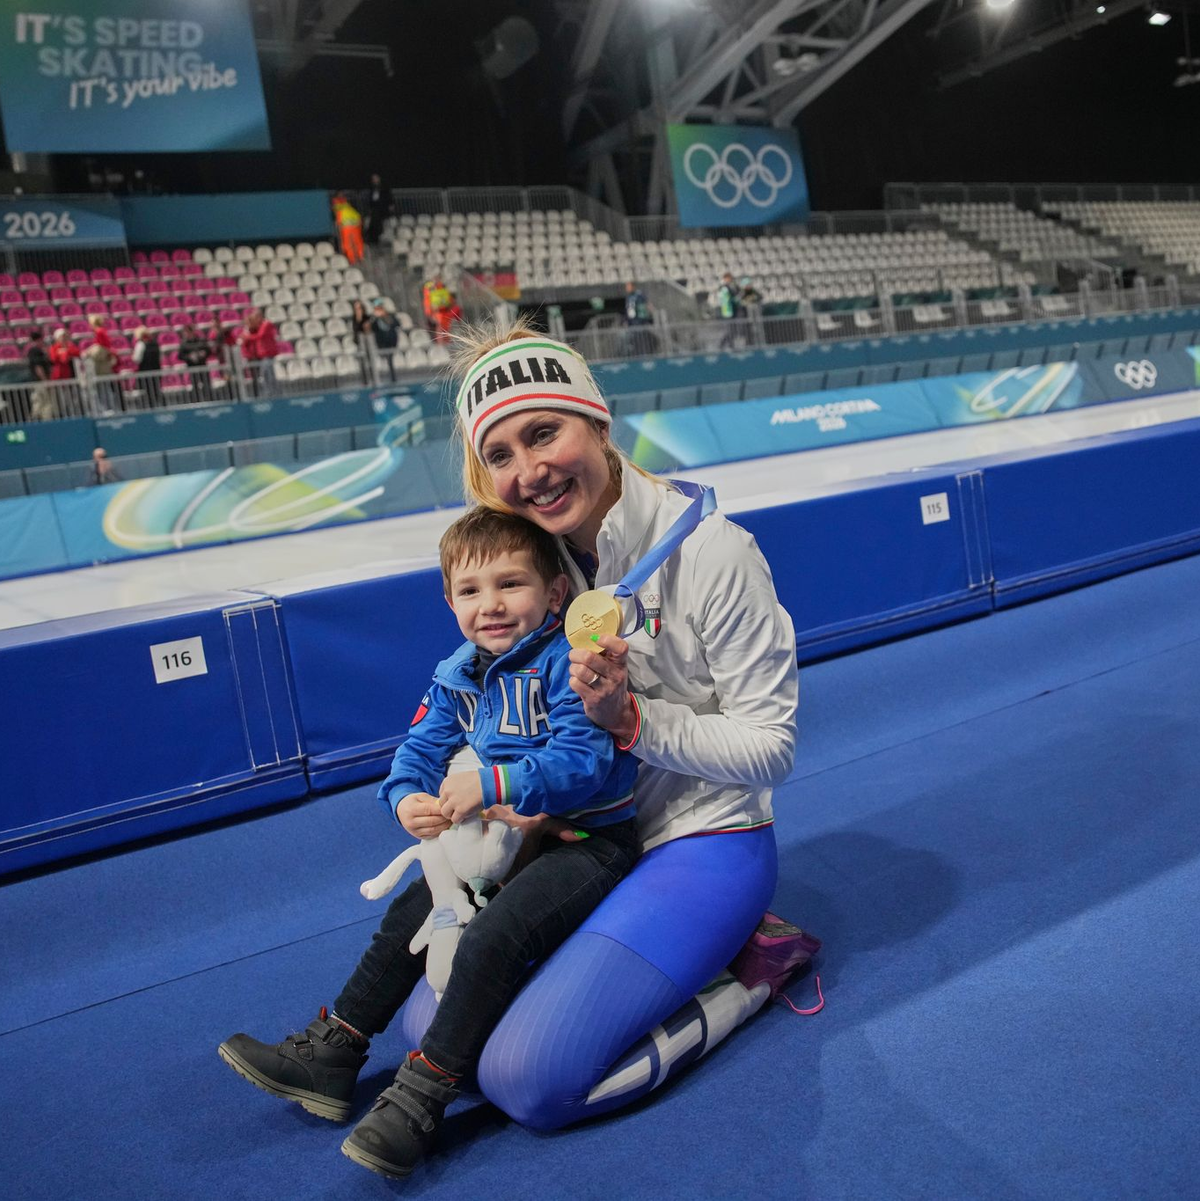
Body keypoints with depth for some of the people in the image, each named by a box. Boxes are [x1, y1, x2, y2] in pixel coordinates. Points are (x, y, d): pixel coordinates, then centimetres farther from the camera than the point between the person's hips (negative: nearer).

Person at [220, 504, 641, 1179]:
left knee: (490, 937, -26)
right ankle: (330, 1054, 23)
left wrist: (491, 784, -34)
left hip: (590, 841, -9)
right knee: (412, 911, 12)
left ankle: (421, 1098, -13)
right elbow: (421, 749, 8)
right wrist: (407, 798, -15)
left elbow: (584, 758, -28)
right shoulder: (458, 678, 6)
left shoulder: (569, 661, -19)